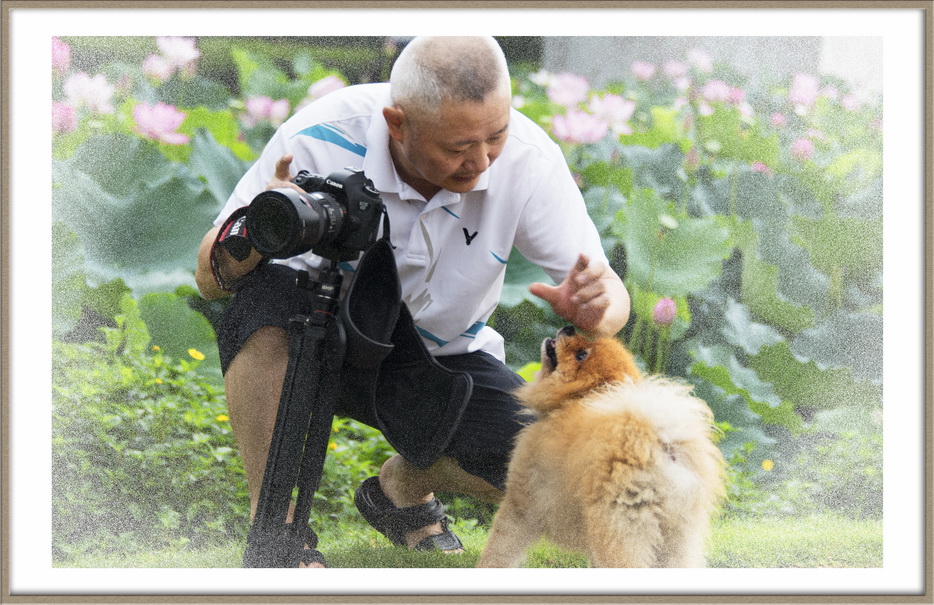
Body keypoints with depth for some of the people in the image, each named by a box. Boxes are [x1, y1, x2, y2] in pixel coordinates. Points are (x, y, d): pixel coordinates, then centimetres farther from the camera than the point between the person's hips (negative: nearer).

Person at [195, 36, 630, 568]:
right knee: (262, 294, -36)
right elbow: (210, 280, -23)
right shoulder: (321, 139, -29)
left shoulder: (528, 159, -23)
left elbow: (613, 295, -17)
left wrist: (594, 310, -43)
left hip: (442, 357, 2)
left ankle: (403, 484, 12)